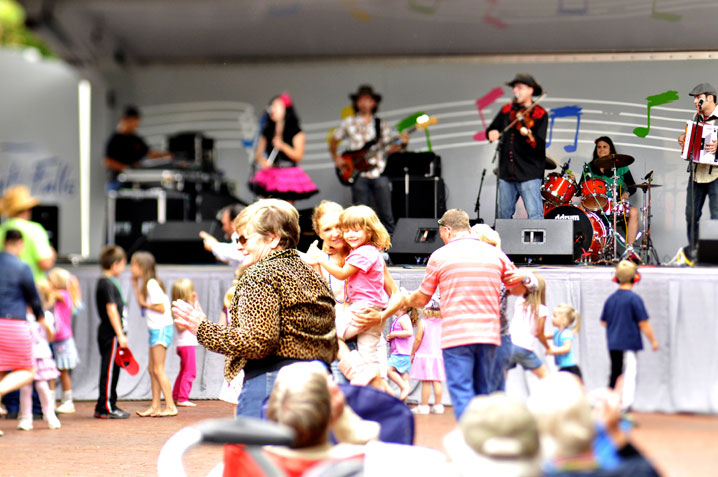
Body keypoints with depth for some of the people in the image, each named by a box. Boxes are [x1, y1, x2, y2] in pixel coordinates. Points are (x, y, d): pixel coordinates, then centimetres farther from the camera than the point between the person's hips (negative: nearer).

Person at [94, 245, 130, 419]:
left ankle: (109, 405, 18)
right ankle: (105, 407, -6)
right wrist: (120, 334, -21)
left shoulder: (107, 282, 18)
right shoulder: (107, 284, -13)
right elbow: (111, 309, -19)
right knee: (109, 370, -8)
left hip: (111, 334, 10)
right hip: (111, 334, -10)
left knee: (112, 370, 13)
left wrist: (121, 334, 23)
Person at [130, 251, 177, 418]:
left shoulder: (152, 284, -14)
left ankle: (171, 407, -11)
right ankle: (155, 406, 13)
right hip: (156, 329, 10)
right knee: (152, 369, 11)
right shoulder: (146, 283, 14)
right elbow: (142, 305, 15)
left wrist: (145, 304, -7)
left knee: (158, 369, -10)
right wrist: (136, 286, 14)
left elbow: (161, 308, -19)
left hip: (161, 329, -10)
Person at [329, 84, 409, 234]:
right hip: (359, 174, -1)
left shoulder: (381, 124, 12)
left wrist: (401, 144, -8)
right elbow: (333, 141, 19)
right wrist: (336, 157, 5)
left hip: (379, 173, 1)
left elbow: (389, 149, 9)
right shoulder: (349, 123, 9)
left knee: (386, 215, -2)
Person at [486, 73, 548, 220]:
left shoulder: (540, 114, -5)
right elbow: (491, 129, 23)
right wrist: (492, 132, -1)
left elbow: (540, 146, -14)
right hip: (506, 173, 6)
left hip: (529, 174, -6)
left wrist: (529, 135, -35)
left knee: (535, 216, -12)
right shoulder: (507, 110, 12)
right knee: (503, 216, 13)